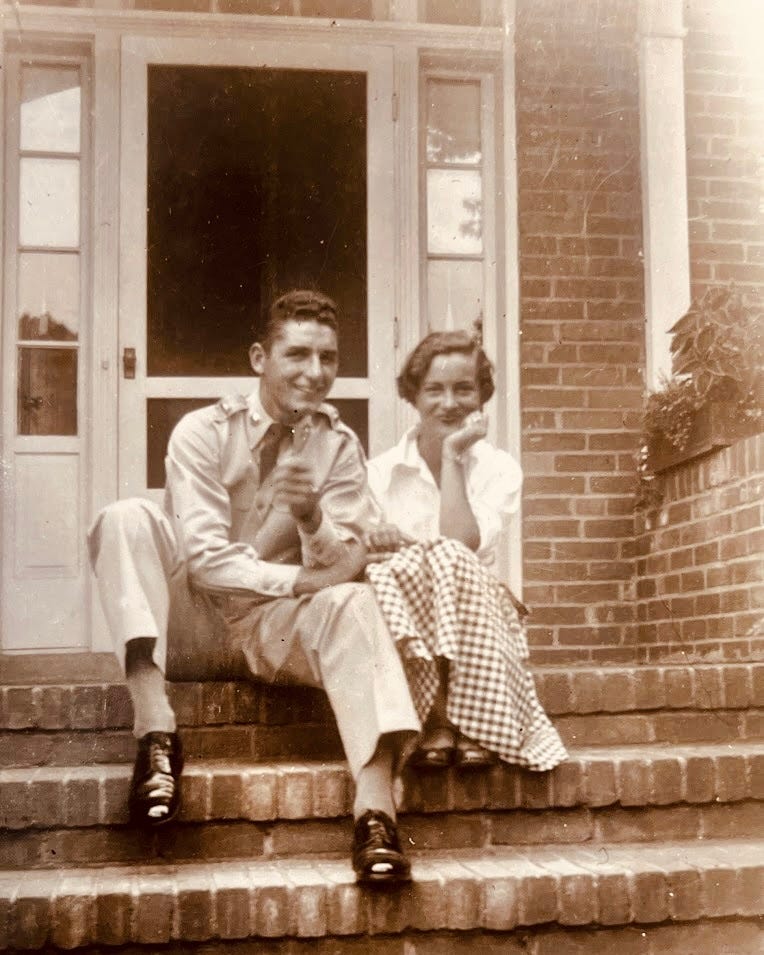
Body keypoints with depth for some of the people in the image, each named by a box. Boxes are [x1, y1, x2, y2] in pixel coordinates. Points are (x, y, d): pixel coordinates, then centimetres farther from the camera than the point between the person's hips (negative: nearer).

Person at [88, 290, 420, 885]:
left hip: (279, 632, 1)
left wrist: (312, 517, -30)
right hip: (194, 626, -1)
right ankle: (156, 732, -36)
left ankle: (375, 812, -44)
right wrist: (302, 578, -22)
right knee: (127, 519, -25)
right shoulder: (204, 432, -6)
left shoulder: (340, 447, 2)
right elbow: (204, 558, -15)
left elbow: (343, 566, -8)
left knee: (353, 602, -30)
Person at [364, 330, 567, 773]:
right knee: (395, 570, -31)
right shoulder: (381, 470, 6)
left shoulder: (499, 469, 4)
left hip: (477, 622, 0)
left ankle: (471, 725, -30)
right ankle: (438, 721, -30)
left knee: (450, 560, -31)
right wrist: (375, 542, -25)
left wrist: (452, 457, -9)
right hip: (399, 627, 1)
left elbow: (463, 543, -15)